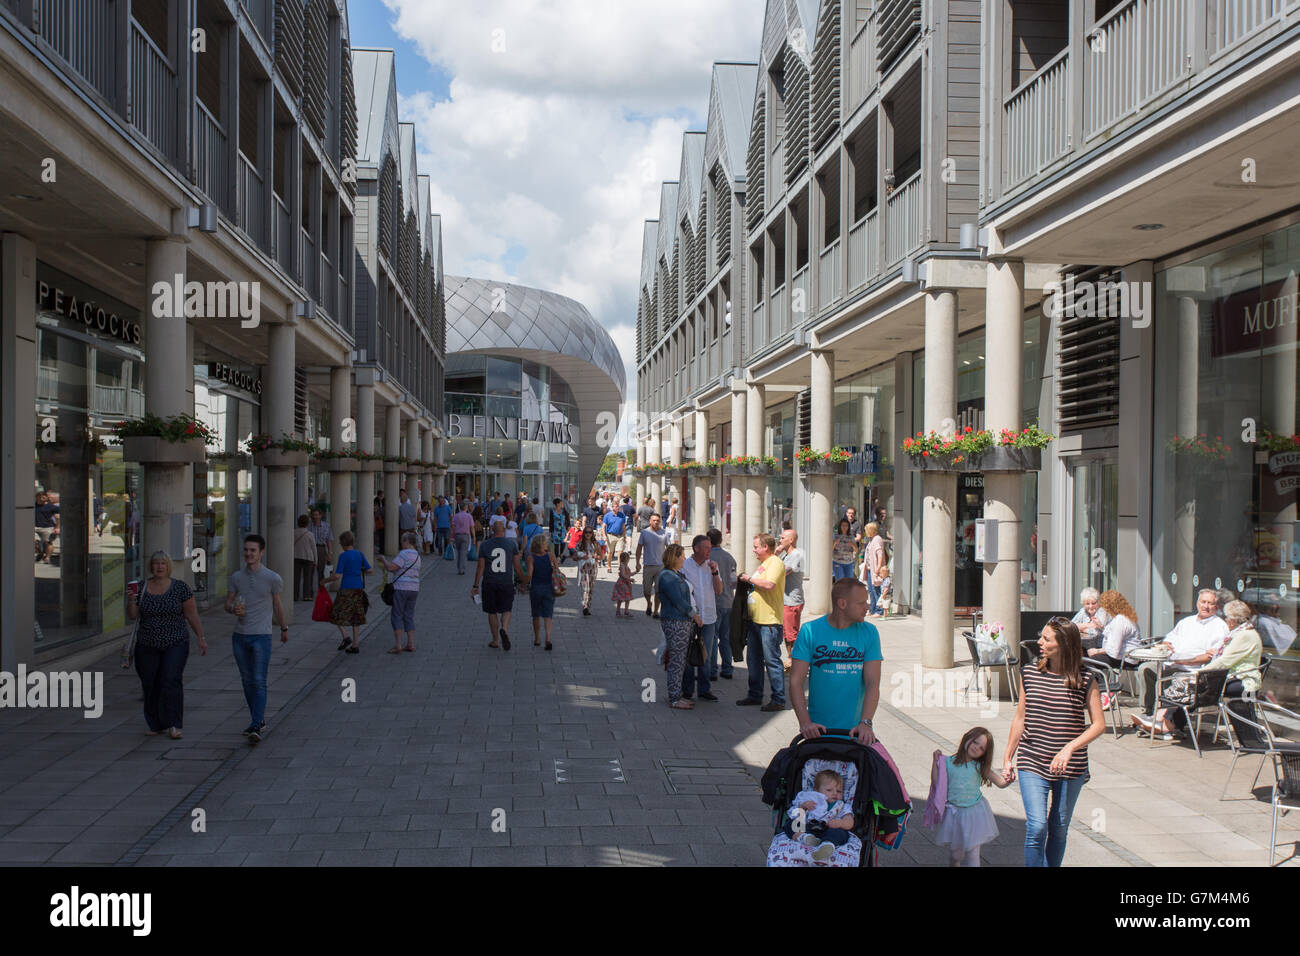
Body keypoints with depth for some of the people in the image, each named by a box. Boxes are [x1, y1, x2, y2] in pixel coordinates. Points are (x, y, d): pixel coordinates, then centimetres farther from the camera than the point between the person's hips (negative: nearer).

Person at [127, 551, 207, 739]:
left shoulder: (180, 587, -2)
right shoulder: (141, 588, 4)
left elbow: (192, 614, 1)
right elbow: (132, 616, 3)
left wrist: (201, 638, -1)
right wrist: (131, 601, -16)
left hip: (176, 644, -3)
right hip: (147, 646, 3)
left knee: (171, 681, -15)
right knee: (150, 686, 4)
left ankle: (173, 725, -9)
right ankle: (155, 725, 17)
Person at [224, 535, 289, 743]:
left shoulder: (272, 579, -3)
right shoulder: (236, 578, 5)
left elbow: (277, 606, 11)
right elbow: (227, 604, 11)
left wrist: (284, 628, 21)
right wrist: (234, 609, -13)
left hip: (261, 636, -4)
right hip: (239, 636, 4)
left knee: (259, 681, -11)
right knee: (247, 681, 11)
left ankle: (256, 727, -15)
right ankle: (259, 720, 23)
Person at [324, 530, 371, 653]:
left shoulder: (343, 556, -11)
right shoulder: (360, 554, 5)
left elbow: (337, 576, -16)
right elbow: (369, 570, 9)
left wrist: (325, 581, -1)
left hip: (346, 588, -6)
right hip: (358, 588, 6)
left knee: (337, 614, 8)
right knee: (355, 615, 11)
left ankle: (345, 636, -11)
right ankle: (355, 645, 9)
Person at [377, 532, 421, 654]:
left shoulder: (404, 554, -12)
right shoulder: (417, 555, 16)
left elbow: (391, 567, -15)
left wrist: (382, 558, 0)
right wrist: (385, 560, 23)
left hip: (401, 588, -8)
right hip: (414, 589, 8)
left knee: (396, 616, -1)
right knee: (409, 616, 13)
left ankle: (397, 645, -4)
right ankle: (411, 644, 10)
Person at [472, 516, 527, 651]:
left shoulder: (485, 545, -2)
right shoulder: (512, 544, -3)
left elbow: (480, 567, -2)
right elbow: (517, 566, -1)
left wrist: (475, 586, 4)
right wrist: (523, 580, 12)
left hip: (489, 584, 1)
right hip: (506, 583, 0)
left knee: (492, 612, 11)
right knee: (506, 610, 9)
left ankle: (495, 640, 15)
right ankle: (504, 629, -20)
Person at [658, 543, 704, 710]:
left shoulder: (677, 574, 17)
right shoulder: (667, 576, -14)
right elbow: (678, 601, -17)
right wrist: (694, 615, -8)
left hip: (685, 622, 10)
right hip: (675, 623, -10)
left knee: (681, 661, 12)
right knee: (677, 662, -6)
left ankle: (676, 696, 18)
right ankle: (674, 699, -1)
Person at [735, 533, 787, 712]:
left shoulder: (775, 563, -12)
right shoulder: (763, 564, 18)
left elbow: (769, 584, -28)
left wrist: (749, 578, -16)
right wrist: (745, 580, 12)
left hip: (769, 622, -10)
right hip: (755, 620, 10)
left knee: (772, 660, -6)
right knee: (753, 660, 15)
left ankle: (779, 699, 0)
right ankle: (755, 695, 25)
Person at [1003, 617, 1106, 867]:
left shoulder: (1086, 680, -6)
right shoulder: (1030, 674, 1)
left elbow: (1099, 725, -8)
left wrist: (1070, 748, -21)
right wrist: (1008, 758, 11)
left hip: (1071, 768, 0)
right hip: (1032, 764, 1)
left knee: (1059, 829, 12)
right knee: (1037, 827, -12)